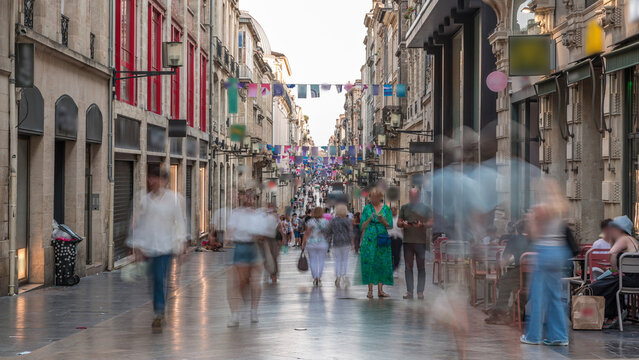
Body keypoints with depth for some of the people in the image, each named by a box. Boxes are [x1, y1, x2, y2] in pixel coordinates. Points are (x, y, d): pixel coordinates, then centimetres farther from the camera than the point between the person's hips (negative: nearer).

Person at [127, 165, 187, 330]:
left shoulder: (174, 199, 1)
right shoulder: (145, 200, 8)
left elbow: (179, 222, 4)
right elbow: (138, 224, 11)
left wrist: (179, 243, -2)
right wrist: (137, 247, 6)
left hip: (165, 247, -3)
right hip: (147, 247, 3)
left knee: (160, 278, -13)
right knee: (154, 280, 8)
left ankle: (159, 312, -9)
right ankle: (159, 313, 24)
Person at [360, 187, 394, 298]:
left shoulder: (386, 209, 8)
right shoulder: (367, 208, 7)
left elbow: (390, 226, 5)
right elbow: (362, 226, 5)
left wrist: (383, 220, -13)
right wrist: (370, 219, -11)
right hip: (369, 239, -1)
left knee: (382, 263, -2)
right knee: (369, 263, -7)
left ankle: (380, 290, 1)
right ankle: (370, 290, -5)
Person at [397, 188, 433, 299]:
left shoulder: (425, 208, 7)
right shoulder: (404, 208, 15)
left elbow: (431, 223, 2)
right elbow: (398, 223, 14)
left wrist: (421, 225, -17)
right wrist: (403, 223, -9)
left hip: (421, 241, -2)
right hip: (407, 241, 2)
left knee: (421, 267, 0)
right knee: (408, 267, 2)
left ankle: (420, 292, 2)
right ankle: (409, 291, 5)